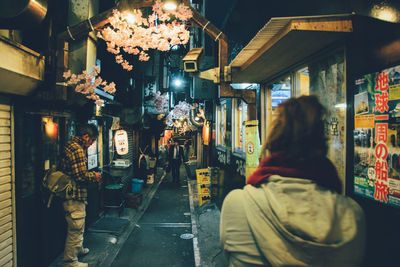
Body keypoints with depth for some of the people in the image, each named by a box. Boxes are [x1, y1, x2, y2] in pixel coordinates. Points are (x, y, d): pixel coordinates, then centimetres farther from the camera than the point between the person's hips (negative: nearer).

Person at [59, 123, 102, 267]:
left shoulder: (71, 144, 11)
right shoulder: (77, 149, -22)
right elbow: (81, 175, -26)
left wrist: (91, 174, 11)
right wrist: (94, 176, -10)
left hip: (73, 194, 11)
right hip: (74, 195, -11)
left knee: (79, 225, 27)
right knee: (76, 228, 2)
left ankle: (77, 248, 46)